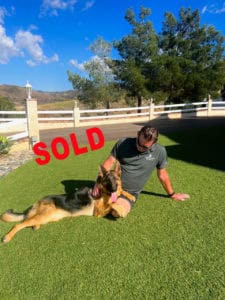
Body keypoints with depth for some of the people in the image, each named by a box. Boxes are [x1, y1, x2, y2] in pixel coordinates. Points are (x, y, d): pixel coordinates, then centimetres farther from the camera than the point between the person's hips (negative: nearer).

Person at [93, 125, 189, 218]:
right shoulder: (123, 143, -8)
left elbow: (162, 174, 5)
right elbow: (109, 162, -5)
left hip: (130, 192, -1)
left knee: (118, 211, -30)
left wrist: (172, 194, 15)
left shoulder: (160, 151, -9)